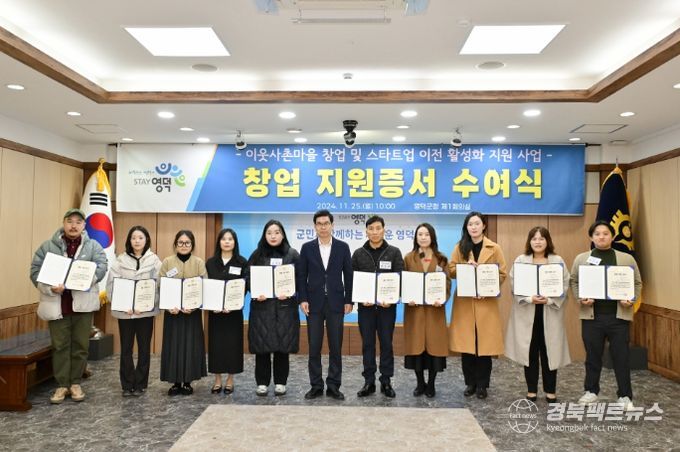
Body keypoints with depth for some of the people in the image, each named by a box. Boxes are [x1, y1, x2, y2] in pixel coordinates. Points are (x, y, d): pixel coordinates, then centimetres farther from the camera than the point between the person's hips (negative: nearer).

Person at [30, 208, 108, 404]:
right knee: (60, 346, 7)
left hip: (82, 304, 1)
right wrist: (50, 287, -18)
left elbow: (102, 266, -8)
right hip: (57, 304, 0)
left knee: (80, 345, 8)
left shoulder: (93, 246, 4)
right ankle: (62, 385, 18)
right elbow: (36, 270, -2)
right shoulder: (48, 246, 3)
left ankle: (75, 383, 22)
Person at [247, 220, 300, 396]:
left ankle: (280, 382, 18)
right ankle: (262, 383, 16)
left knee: (283, 346, 4)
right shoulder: (257, 254, 6)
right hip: (262, 306, 1)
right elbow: (249, 278, 5)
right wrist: (255, 294, -12)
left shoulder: (292, 254, 3)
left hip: (284, 306, 0)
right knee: (262, 346, 3)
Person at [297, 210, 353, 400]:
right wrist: (303, 299, -6)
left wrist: (349, 301, -2)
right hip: (314, 303, 0)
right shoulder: (307, 247, 4)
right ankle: (316, 386, 15)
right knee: (314, 347, 4)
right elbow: (301, 276, 3)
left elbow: (348, 275, 3)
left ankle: (333, 386, 14)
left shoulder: (343, 247, 3)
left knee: (335, 347, 4)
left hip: (336, 303, 0)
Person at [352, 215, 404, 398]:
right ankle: (369, 382, 15)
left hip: (387, 305, -1)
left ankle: (386, 381, 15)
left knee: (386, 343, 5)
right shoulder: (358, 253, 5)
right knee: (367, 343, 6)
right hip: (366, 305, 1)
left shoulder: (394, 252, 2)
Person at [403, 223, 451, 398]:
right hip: (414, 308, 0)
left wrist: (443, 299, -13)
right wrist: (407, 298, -13)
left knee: (434, 344, 2)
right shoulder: (409, 258, 4)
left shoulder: (441, 259, 5)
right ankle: (420, 383, 18)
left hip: (434, 308, 0)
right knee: (416, 344, 2)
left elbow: (447, 282, 3)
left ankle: (431, 384, 16)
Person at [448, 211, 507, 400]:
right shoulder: (460, 247, 8)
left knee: (485, 344, 1)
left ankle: (482, 384, 14)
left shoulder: (494, 248, 4)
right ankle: (470, 383, 17)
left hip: (486, 303, -1)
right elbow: (451, 271, 4)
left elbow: (502, 274, 1)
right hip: (464, 303, 1)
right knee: (466, 344, 3)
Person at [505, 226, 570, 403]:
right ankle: (531, 391, 16)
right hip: (527, 312, 0)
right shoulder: (520, 260, 3)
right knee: (530, 352, 4)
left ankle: (550, 391, 17)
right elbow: (514, 286, -2)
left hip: (550, 313, 0)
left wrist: (549, 300, -15)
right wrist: (530, 298, -16)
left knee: (549, 351, 3)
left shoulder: (558, 261, 4)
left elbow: (565, 286, -1)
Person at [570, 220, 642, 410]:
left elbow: (637, 283, 8)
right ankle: (591, 391, 25)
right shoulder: (581, 258, 4)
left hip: (619, 316, 0)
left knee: (621, 357, 5)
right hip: (591, 316, 0)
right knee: (593, 356, 11)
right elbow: (574, 282, 8)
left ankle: (625, 396, 18)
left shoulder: (627, 259, 4)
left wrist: (631, 300, -7)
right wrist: (581, 299, -7)